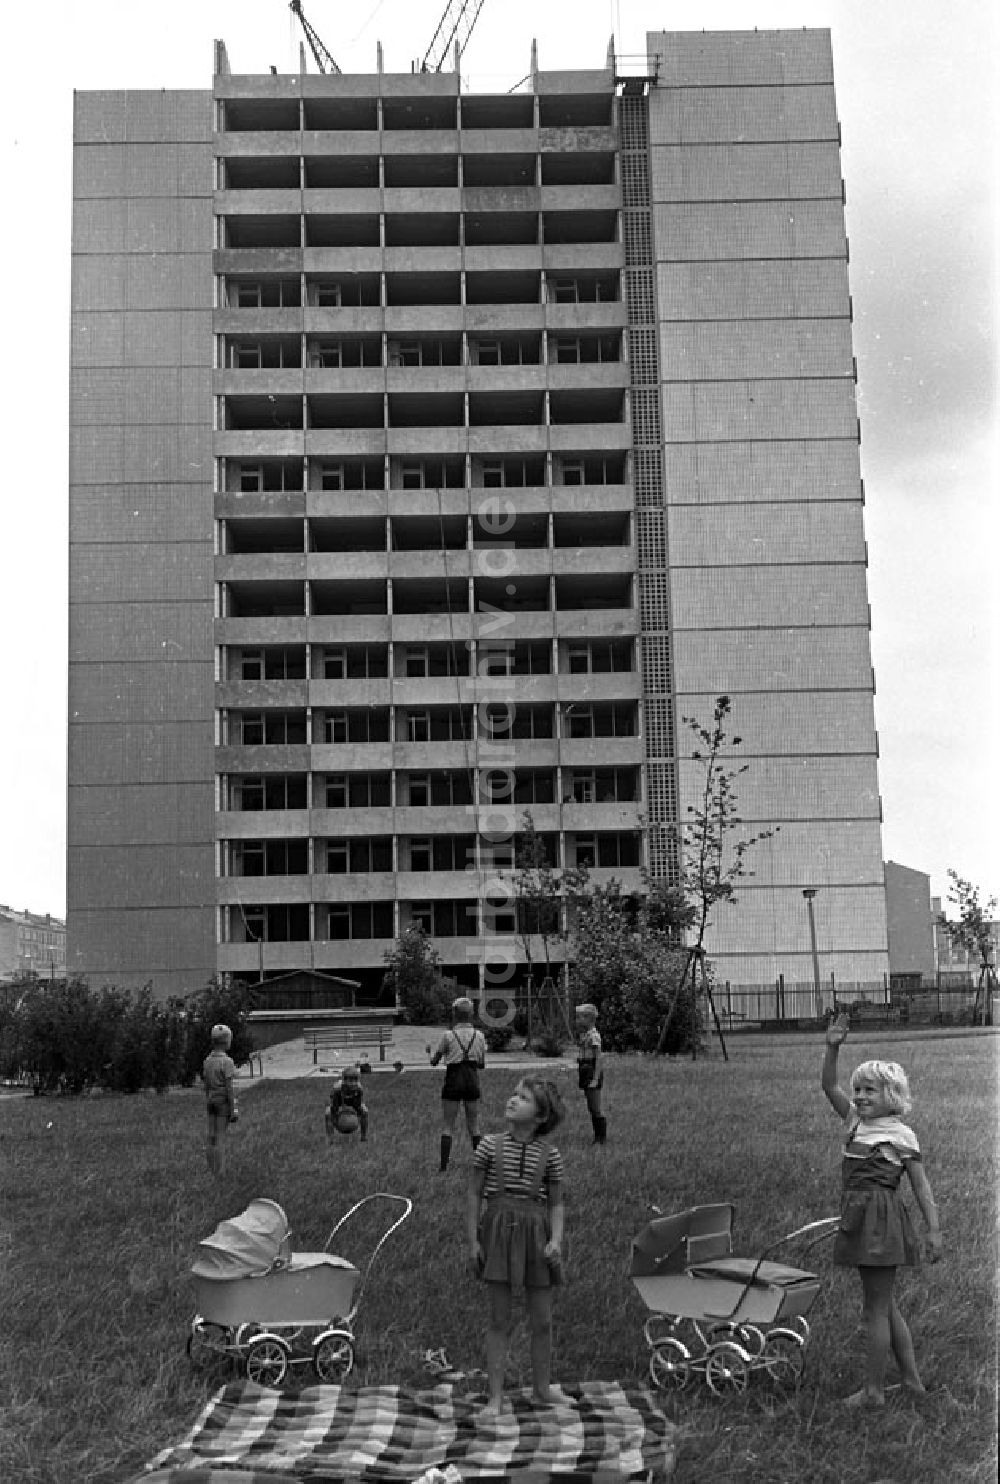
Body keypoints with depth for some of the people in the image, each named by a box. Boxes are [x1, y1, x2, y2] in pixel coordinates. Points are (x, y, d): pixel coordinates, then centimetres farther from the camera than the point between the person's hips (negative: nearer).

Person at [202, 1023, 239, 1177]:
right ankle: (219, 1174, 0)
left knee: (212, 1137, 11)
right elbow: (230, 1088, -20)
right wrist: (234, 1111, -17)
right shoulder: (227, 1062, -20)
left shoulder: (207, 1060, 4)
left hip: (211, 1102, 7)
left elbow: (206, 1085, 11)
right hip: (224, 1103, -7)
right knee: (220, 1139, -3)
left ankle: (212, 1171, 15)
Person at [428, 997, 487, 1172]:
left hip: (453, 1080, -3)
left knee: (447, 1127, 4)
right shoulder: (479, 1035, 0)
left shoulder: (448, 1035, -9)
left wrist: (430, 1050, 19)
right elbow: (482, 1064, 7)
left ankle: (444, 1167, -1)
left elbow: (433, 1061, -1)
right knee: (474, 1126, 12)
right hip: (472, 1079, 3)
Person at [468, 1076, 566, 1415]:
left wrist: (556, 1239, -8)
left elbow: (556, 1204, 6)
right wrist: (472, 1240, -1)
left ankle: (541, 1390, 23)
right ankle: (496, 1396, 12)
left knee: (541, 1321, 7)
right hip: (498, 1230, -1)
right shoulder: (490, 1145, -2)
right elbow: (474, 1193, 3)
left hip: (536, 1232, 1)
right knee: (499, 1319, 3)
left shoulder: (549, 1154, 0)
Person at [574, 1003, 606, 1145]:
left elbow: (599, 1058, -19)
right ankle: (597, 1137, 19)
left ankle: (603, 1138, 2)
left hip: (593, 1073, -9)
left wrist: (595, 1079, -22)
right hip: (585, 1074, 9)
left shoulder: (593, 1035, -15)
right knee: (591, 1109, 13)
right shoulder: (582, 1035, 11)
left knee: (595, 1109, -5)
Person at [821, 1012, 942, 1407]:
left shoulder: (901, 1135, -8)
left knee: (876, 1308, -1)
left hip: (882, 1219, -8)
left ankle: (873, 1391, 7)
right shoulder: (856, 1121, 10)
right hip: (859, 1220, 8)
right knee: (886, 1306, 16)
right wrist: (832, 1048, -9)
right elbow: (829, 1086, 5)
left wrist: (934, 1229, -12)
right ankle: (912, 1379, 28)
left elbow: (921, 1186, -7)